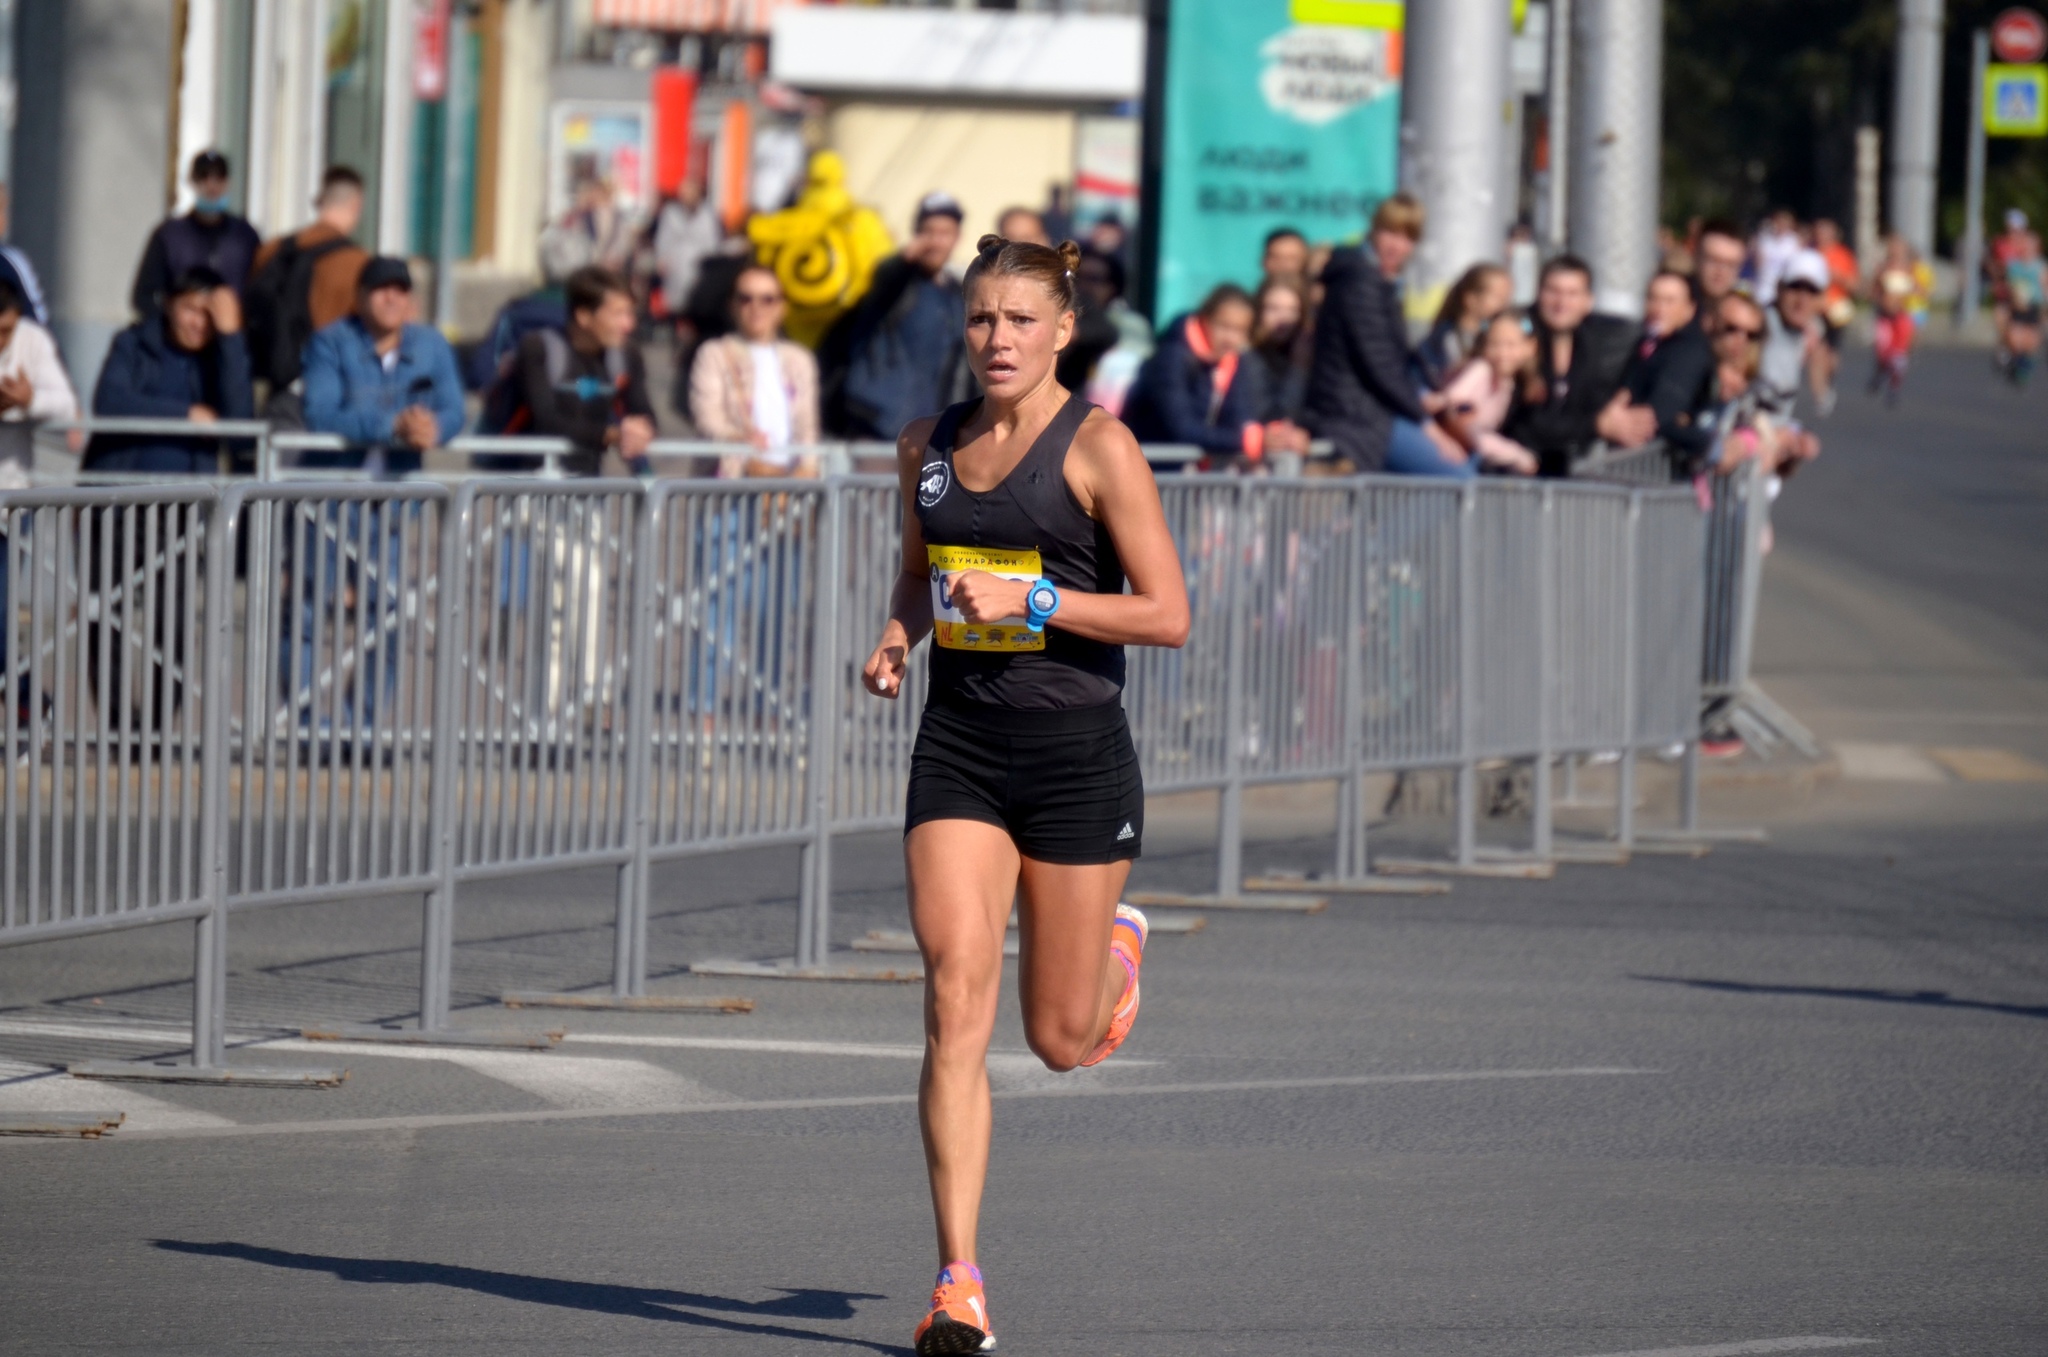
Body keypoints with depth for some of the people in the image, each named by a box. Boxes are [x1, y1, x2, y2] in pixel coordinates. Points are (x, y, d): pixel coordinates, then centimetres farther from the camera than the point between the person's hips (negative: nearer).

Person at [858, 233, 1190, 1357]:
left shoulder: (1096, 446, -7)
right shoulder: (929, 448, 9)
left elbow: (1167, 615, -10)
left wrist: (1031, 600, -19)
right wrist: (897, 635, 5)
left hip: (1075, 753, -3)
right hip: (958, 751, 3)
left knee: (1062, 1042, 8)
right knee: (956, 1005, -13)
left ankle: (1117, 946, 47)